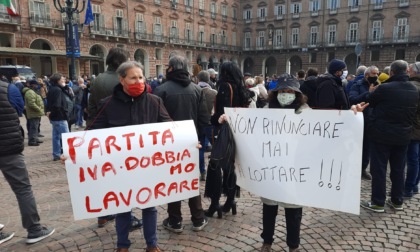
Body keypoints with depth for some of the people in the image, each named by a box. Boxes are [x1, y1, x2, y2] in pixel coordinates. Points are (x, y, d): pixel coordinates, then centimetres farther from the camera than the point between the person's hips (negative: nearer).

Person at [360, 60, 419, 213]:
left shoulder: (384, 88, -18)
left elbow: (368, 101, -2)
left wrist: (374, 92, 14)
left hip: (382, 134, -6)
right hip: (403, 135, 6)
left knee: (379, 169, 1)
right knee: (398, 170, 14)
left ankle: (378, 202, 6)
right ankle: (397, 201, 23)